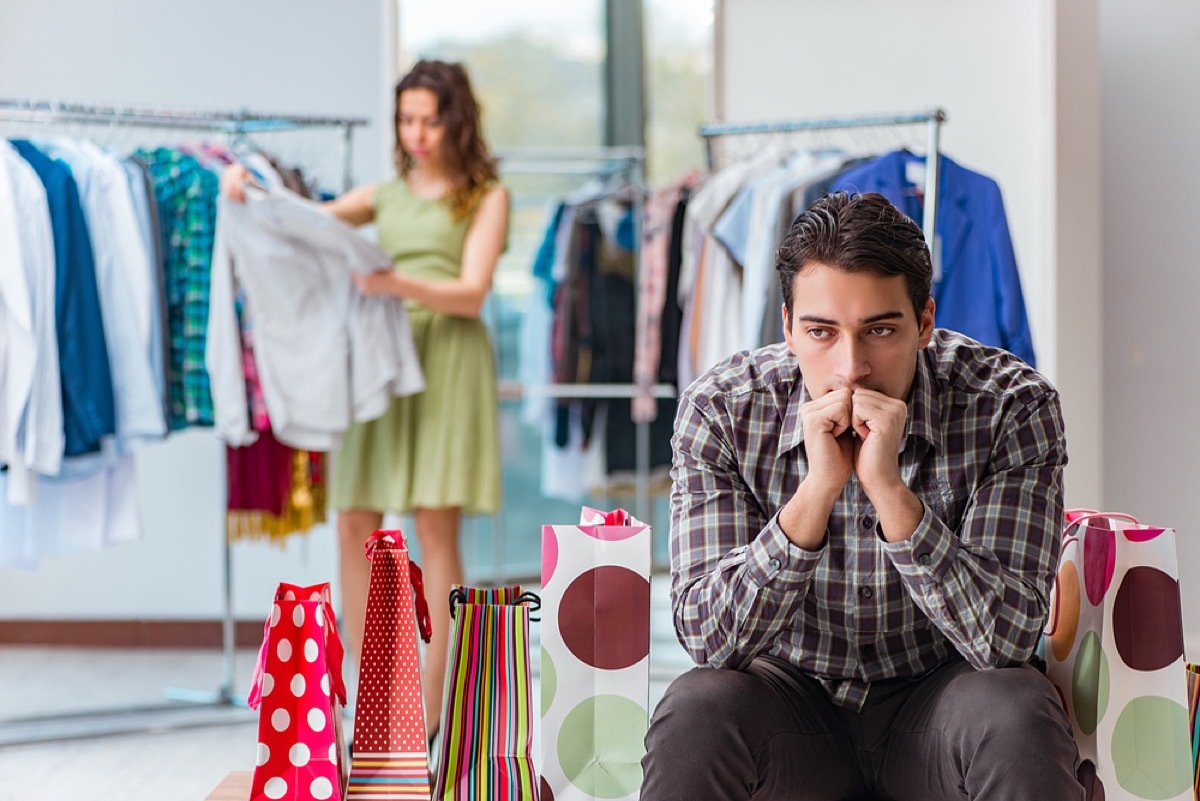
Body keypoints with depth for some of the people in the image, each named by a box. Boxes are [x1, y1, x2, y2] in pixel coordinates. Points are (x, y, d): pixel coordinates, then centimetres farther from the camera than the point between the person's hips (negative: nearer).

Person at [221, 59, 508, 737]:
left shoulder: (486, 196, 7)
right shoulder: (387, 195, 19)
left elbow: (471, 293, -4)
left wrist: (399, 284, -22)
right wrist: (248, 192, -6)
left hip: (448, 357, -4)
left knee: (436, 527, -7)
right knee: (355, 527, -3)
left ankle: (429, 713, -3)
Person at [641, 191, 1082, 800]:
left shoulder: (1011, 406, -18)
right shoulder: (720, 412, -16)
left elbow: (1006, 637, -24)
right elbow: (708, 637, -21)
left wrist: (888, 489, -36)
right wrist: (817, 491, -34)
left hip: (937, 703, -1)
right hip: (796, 700, 1)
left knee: (1015, 719, -33)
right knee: (695, 713, -30)